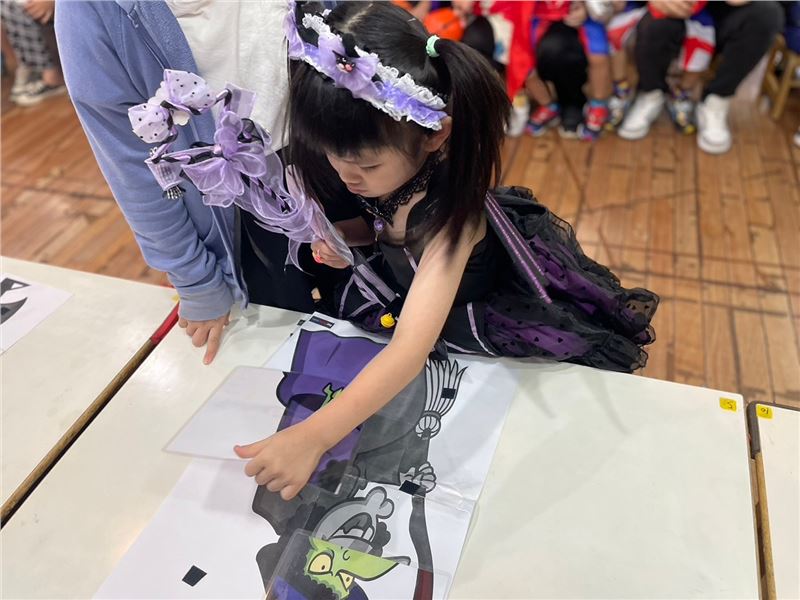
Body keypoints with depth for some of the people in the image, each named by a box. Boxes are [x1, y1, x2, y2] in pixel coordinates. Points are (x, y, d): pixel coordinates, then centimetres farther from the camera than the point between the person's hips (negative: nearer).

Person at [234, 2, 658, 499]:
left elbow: (411, 350, -46)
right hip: (405, 285, 7)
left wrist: (311, 438, -50)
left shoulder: (451, 212, -38)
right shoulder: (389, 178, -19)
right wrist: (343, 235, -18)